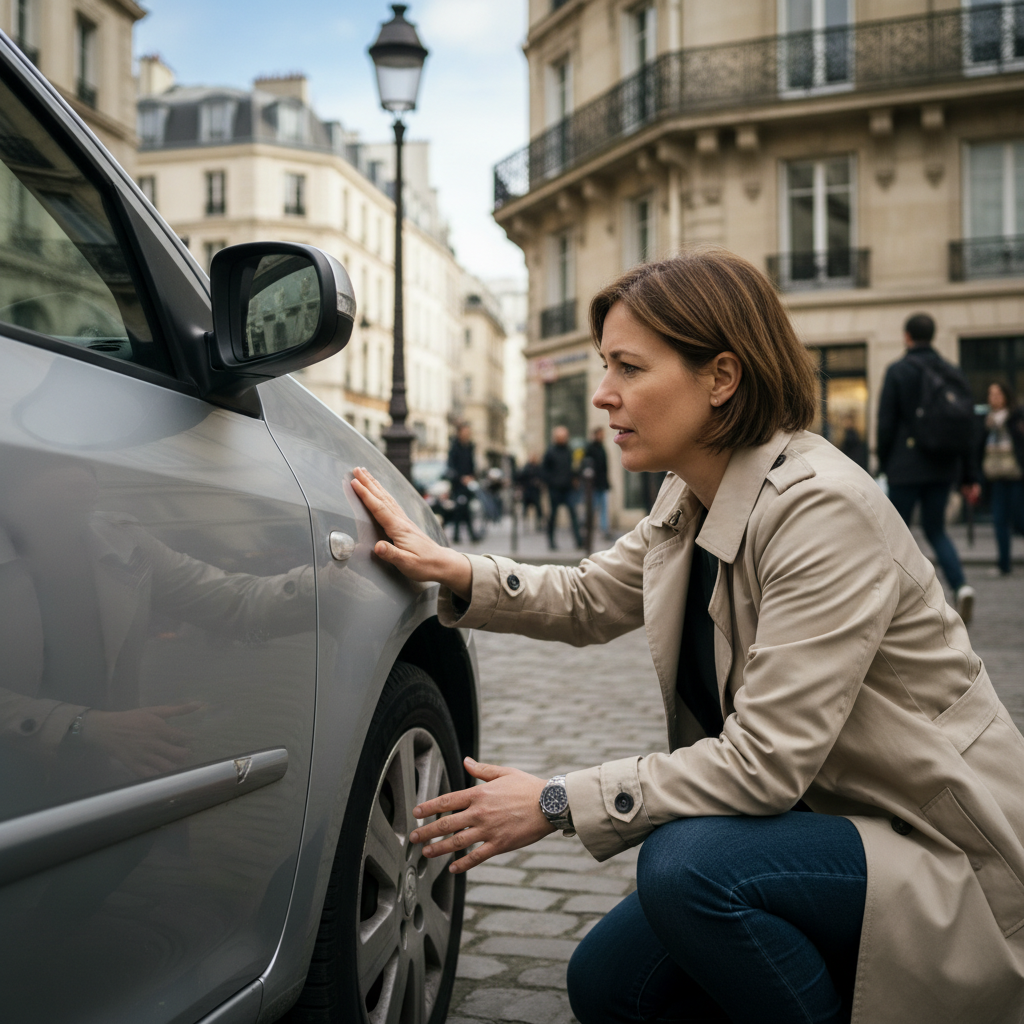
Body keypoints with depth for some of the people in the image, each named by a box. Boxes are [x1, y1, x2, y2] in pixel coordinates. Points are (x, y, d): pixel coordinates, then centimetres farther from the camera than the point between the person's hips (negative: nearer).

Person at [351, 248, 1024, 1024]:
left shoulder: (822, 509, -26)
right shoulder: (691, 502, 1)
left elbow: (763, 762, -29)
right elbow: (589, 598, 17)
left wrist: (556, 805, -24)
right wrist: (450, 569, 1)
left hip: (941, 859, -8)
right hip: (822, 820, 8)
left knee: (685, 863, -31)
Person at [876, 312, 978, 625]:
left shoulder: (897, 371, -7)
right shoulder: (953, 372, 7)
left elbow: (886, 423, -9)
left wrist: (884, 464, 4)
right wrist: (969, 477, 11)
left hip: (907, 466, -5)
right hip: (944, 466, 5)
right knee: (936, 529, 16)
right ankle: (960, 586, -7)